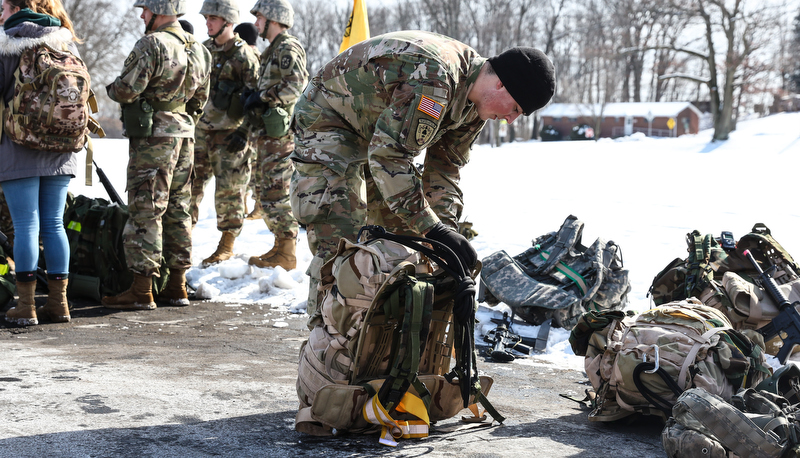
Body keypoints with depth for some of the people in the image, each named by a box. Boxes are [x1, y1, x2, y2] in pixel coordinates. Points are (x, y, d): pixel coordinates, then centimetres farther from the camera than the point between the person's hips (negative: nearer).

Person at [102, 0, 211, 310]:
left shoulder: (152, 44, -14)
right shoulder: (198, 50, 12)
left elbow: (126, 90, -18)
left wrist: (111, 89, 3)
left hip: (153, 138, -8)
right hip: (184, 134, 8)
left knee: (145, 212, -5)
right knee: (177, 209, 13)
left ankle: (141, 291, -5)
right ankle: (176, 286, 18)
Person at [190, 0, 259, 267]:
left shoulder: (243, 56, -11)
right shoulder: (205, 50, 11)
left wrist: (244, 133, -17)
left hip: (229, 134, -6)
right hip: (201, 129, 7)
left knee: (229, 189, 0)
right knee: (190, 181, 7)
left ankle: (227, 245, 10)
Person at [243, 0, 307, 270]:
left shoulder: (287, 49, -9)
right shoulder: (273, 51, 22)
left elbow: (297, 84, -22)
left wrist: (262, 98, -19)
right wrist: (255, 98, 11)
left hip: (279, 133, -10)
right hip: (268, 134, 10)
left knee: (275, 193, -10)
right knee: (265, 190, 13)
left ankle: (286, 255, -6)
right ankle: (282, 246, 18)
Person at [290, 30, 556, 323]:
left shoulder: (475, 102, -6)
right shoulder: (432, 79, -38)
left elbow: (445, 167, 0)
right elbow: (388, 156, -39)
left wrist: (446, 228, -14)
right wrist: (433, 228, -38)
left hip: (377, 130, 10)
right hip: (328, 120, -9)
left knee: (405, 232, 8)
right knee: (338, 241, -17)